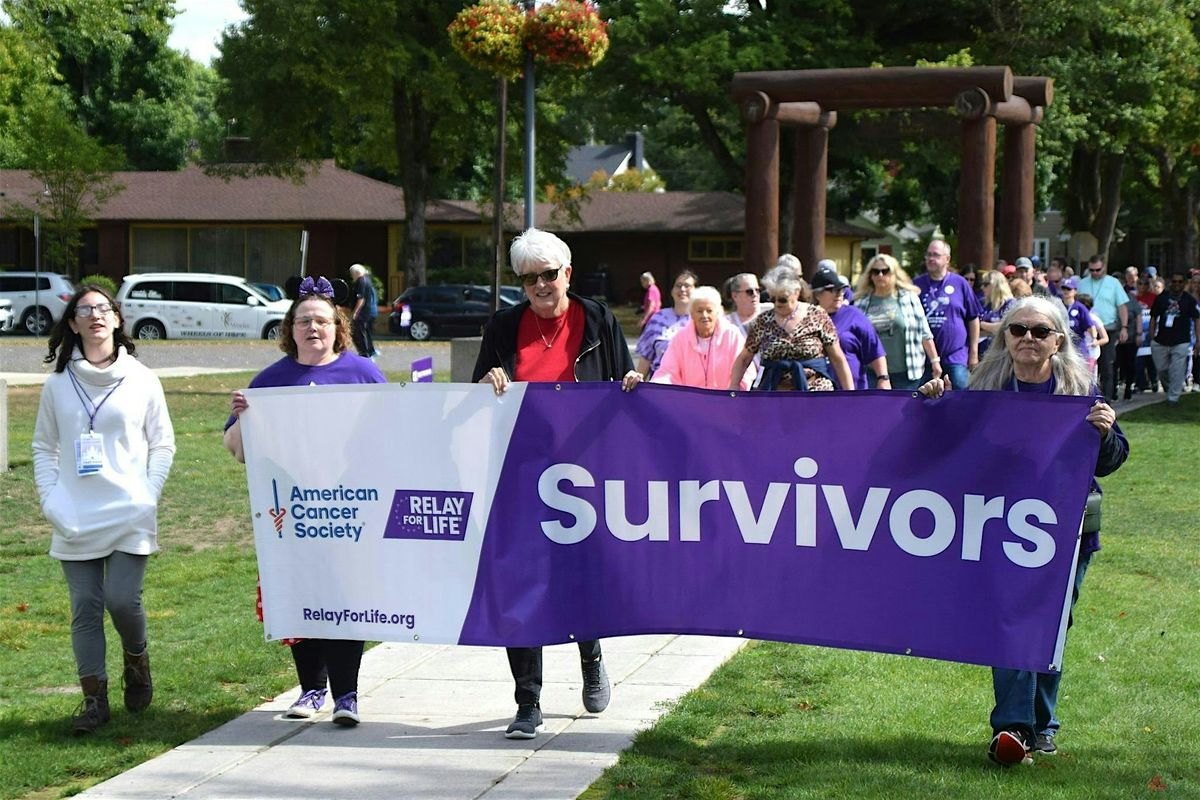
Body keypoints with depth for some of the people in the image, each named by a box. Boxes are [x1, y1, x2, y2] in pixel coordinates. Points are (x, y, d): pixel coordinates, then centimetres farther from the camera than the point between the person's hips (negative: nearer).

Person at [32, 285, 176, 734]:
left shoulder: (141, 380, 4)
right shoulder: (59, 383, 6)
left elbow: (163, 443, 7)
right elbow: (43, 446, 11)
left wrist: (149, 495, -5)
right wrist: (50, 499, -2)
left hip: (130, 516, -1)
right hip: (74, 521, 2)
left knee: (123, 600, -11)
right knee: (85, 610, 2)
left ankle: (137, 661, 20)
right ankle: (94, 698, 10)